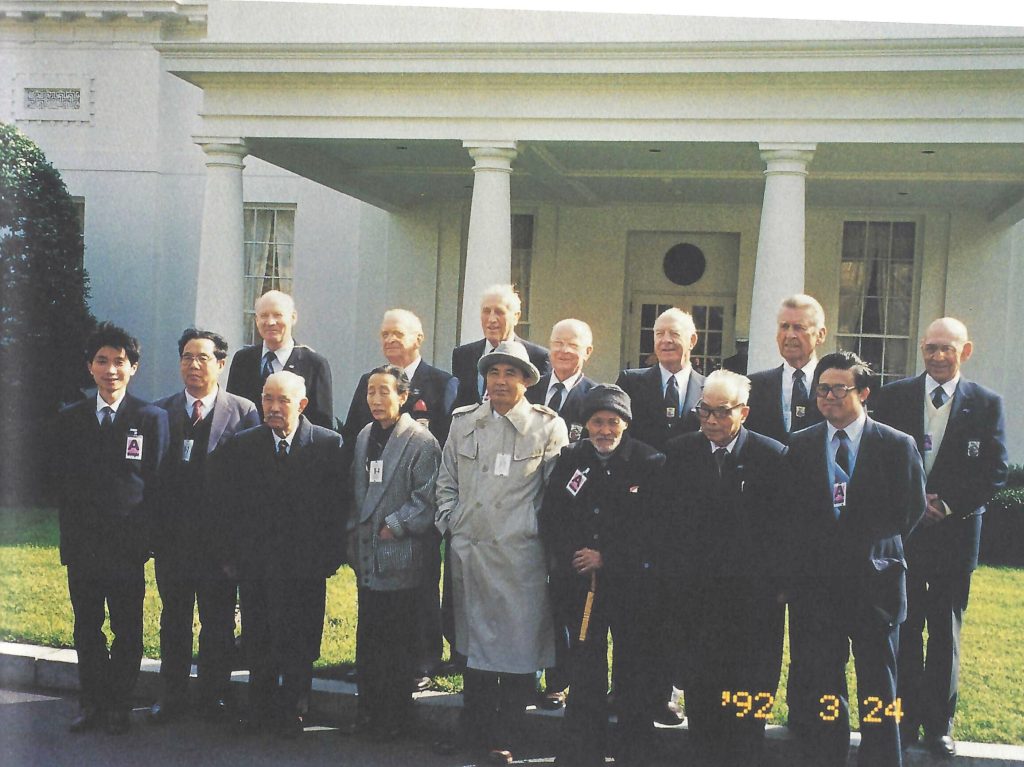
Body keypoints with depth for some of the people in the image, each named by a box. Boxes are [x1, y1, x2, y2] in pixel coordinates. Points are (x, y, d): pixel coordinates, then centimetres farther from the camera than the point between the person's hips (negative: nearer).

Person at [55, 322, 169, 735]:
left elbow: (157, 483, -2)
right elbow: (62, 483, 9)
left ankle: (118, 705, 16)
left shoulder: (152, 418, 0)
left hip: (127, 546, -3)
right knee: (86, 629, 11)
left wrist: (142, 538, -8)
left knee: (128, 631, 4)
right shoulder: (70, 419, 9)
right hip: (81, 545, 3)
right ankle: (91, 703, 23)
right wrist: (73, 537, 1)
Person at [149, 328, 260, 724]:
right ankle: (172, 695, 23)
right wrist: (153, 529, -5)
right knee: (173, 618, 12)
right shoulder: (160, 411, 5)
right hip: (171, 536, 2)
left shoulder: (243, 412, -1)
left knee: (218, 620, 7)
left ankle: (215, 694, 20)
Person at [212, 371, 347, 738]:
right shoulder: (241, 445, 3)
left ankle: (293, 712, 19)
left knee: (299, 644, 5)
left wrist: (330, 556, -7)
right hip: (255, 565, 2)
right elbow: (227, 504, 5)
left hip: (306, 566, -2)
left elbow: (338, 503, -3)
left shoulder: (330, 444, -3)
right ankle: (261, 709, 26)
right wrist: (230, 554, 0)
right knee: (258, 643, 11)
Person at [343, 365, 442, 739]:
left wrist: (393, 526, -14)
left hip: (401, 559, -6)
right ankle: (368, 710, 23)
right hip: (368, 557, 6)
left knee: (398, 642, 3)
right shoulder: (364, 437, 12)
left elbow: (427, 499, -13)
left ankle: (395, 716, 14)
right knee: (367, 639, 12)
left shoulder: (421, 441, -9)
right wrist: (354, 532, 9)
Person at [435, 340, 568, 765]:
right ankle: (474, 732, 25)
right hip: (469, 550, 3)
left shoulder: (548, 426, 1)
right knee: (474, 640, 13)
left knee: (518, 645, 1)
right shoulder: (463, 422, 10)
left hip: (520, 551, -3)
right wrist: (450, 520, 5)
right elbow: (446, 480, 15)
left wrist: (535, 527, -3)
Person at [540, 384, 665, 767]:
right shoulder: (571, 459, 5)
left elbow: (654, 528, -8)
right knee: (584, 675, 6)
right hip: (581, 584, 2)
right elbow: (550, 519, 6)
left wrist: (607, 559, -12)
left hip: (632, 585, -2)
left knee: (635, 671, 8)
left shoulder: (650, 463, -4)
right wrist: (572, 556, -9)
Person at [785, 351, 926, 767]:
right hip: (817, 582, 2)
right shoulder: (800, 445, 7)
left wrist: (874, 548, 1)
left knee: (878, 683, 5)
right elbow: (791, 513, 6)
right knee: (823, 682, 8)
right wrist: (803, 564, -2)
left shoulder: (898, 445, 0)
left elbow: (911, 509, 3)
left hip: (874, 580, -2)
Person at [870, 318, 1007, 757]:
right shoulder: (893, 397, 3)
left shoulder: (986, 404, 3)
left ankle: (939, 725, 17)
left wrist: (946, 505, -11)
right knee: (904, 630, 6)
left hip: (955, 533, 0)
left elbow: (995, 472, -1)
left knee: (946, 633, 8)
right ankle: (906, 718, 15)